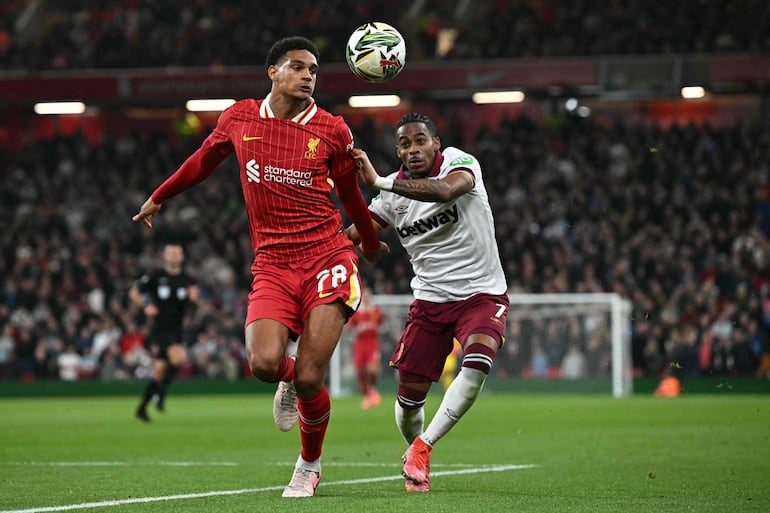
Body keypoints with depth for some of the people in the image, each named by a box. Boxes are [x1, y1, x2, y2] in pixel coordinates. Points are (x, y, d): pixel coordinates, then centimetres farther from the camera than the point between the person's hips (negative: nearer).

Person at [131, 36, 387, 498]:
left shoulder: (332, 131, 3)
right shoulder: (239, 119, 6)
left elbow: (350, 193, 20)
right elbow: (204, 161, 26)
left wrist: (371, 243, 33)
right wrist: (159, 197, 38)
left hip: (327, 257, -1)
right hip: (273, 264, 1)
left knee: (309, 379, -11)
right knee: (264, 363, -22)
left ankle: (310, 466, 17)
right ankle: (289, 380, 19)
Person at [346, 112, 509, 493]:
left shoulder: (459, 162, -13)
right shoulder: (394, 192, 1)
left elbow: (446, 190, -37)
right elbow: (351, 235, 1)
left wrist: (378, 181, -41)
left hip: (482, 293, -4)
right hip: (430, 299, 4)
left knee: (478, 363, -31)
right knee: (409, 396, 1)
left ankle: (422, 446, -19)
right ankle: (414, 456, 32)